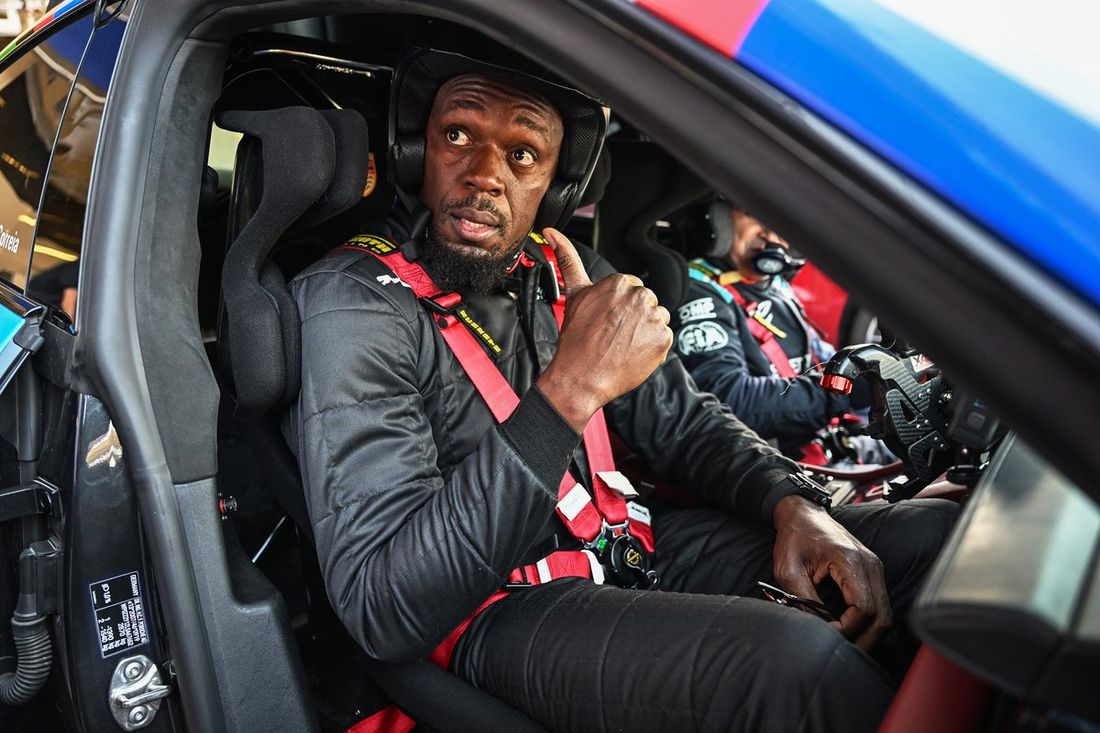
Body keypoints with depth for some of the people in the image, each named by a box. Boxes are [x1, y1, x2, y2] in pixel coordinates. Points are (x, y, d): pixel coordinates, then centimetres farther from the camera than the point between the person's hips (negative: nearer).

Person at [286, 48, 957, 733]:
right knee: (798, 665, -33)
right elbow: (384, 612, -25)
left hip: (632, 546, 7)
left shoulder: (567, 274, 5)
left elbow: (684, 419, 13)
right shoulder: (354, 301, -16)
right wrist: (571, 388, -30)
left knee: (936, 534, -1)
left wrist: (795, 506, -7)